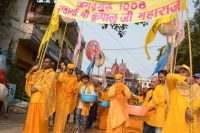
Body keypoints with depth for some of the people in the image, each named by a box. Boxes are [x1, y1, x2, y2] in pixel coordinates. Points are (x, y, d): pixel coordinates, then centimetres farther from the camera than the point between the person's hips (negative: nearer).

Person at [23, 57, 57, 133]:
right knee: (31, 117, 10)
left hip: (42, 98, -6)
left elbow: (48, 86, -11)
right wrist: (32, 70, 5)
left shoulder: (52, 74, -1)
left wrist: (36, 88, -11)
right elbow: (28, 77, 20)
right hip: (34, 98, 6)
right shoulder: (39, 72, 19)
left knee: (39, 118, -4)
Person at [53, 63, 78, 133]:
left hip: (68, 97, 2)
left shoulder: (74, 78, 7)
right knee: (58, 113, 2)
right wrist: (63, 70, -17)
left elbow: (76, 88, 14)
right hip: (60, 97, -2)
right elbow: (60, 80, -21)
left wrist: (75, 89, -7)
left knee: (64, 114, 4)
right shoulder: (61, 74, 2)